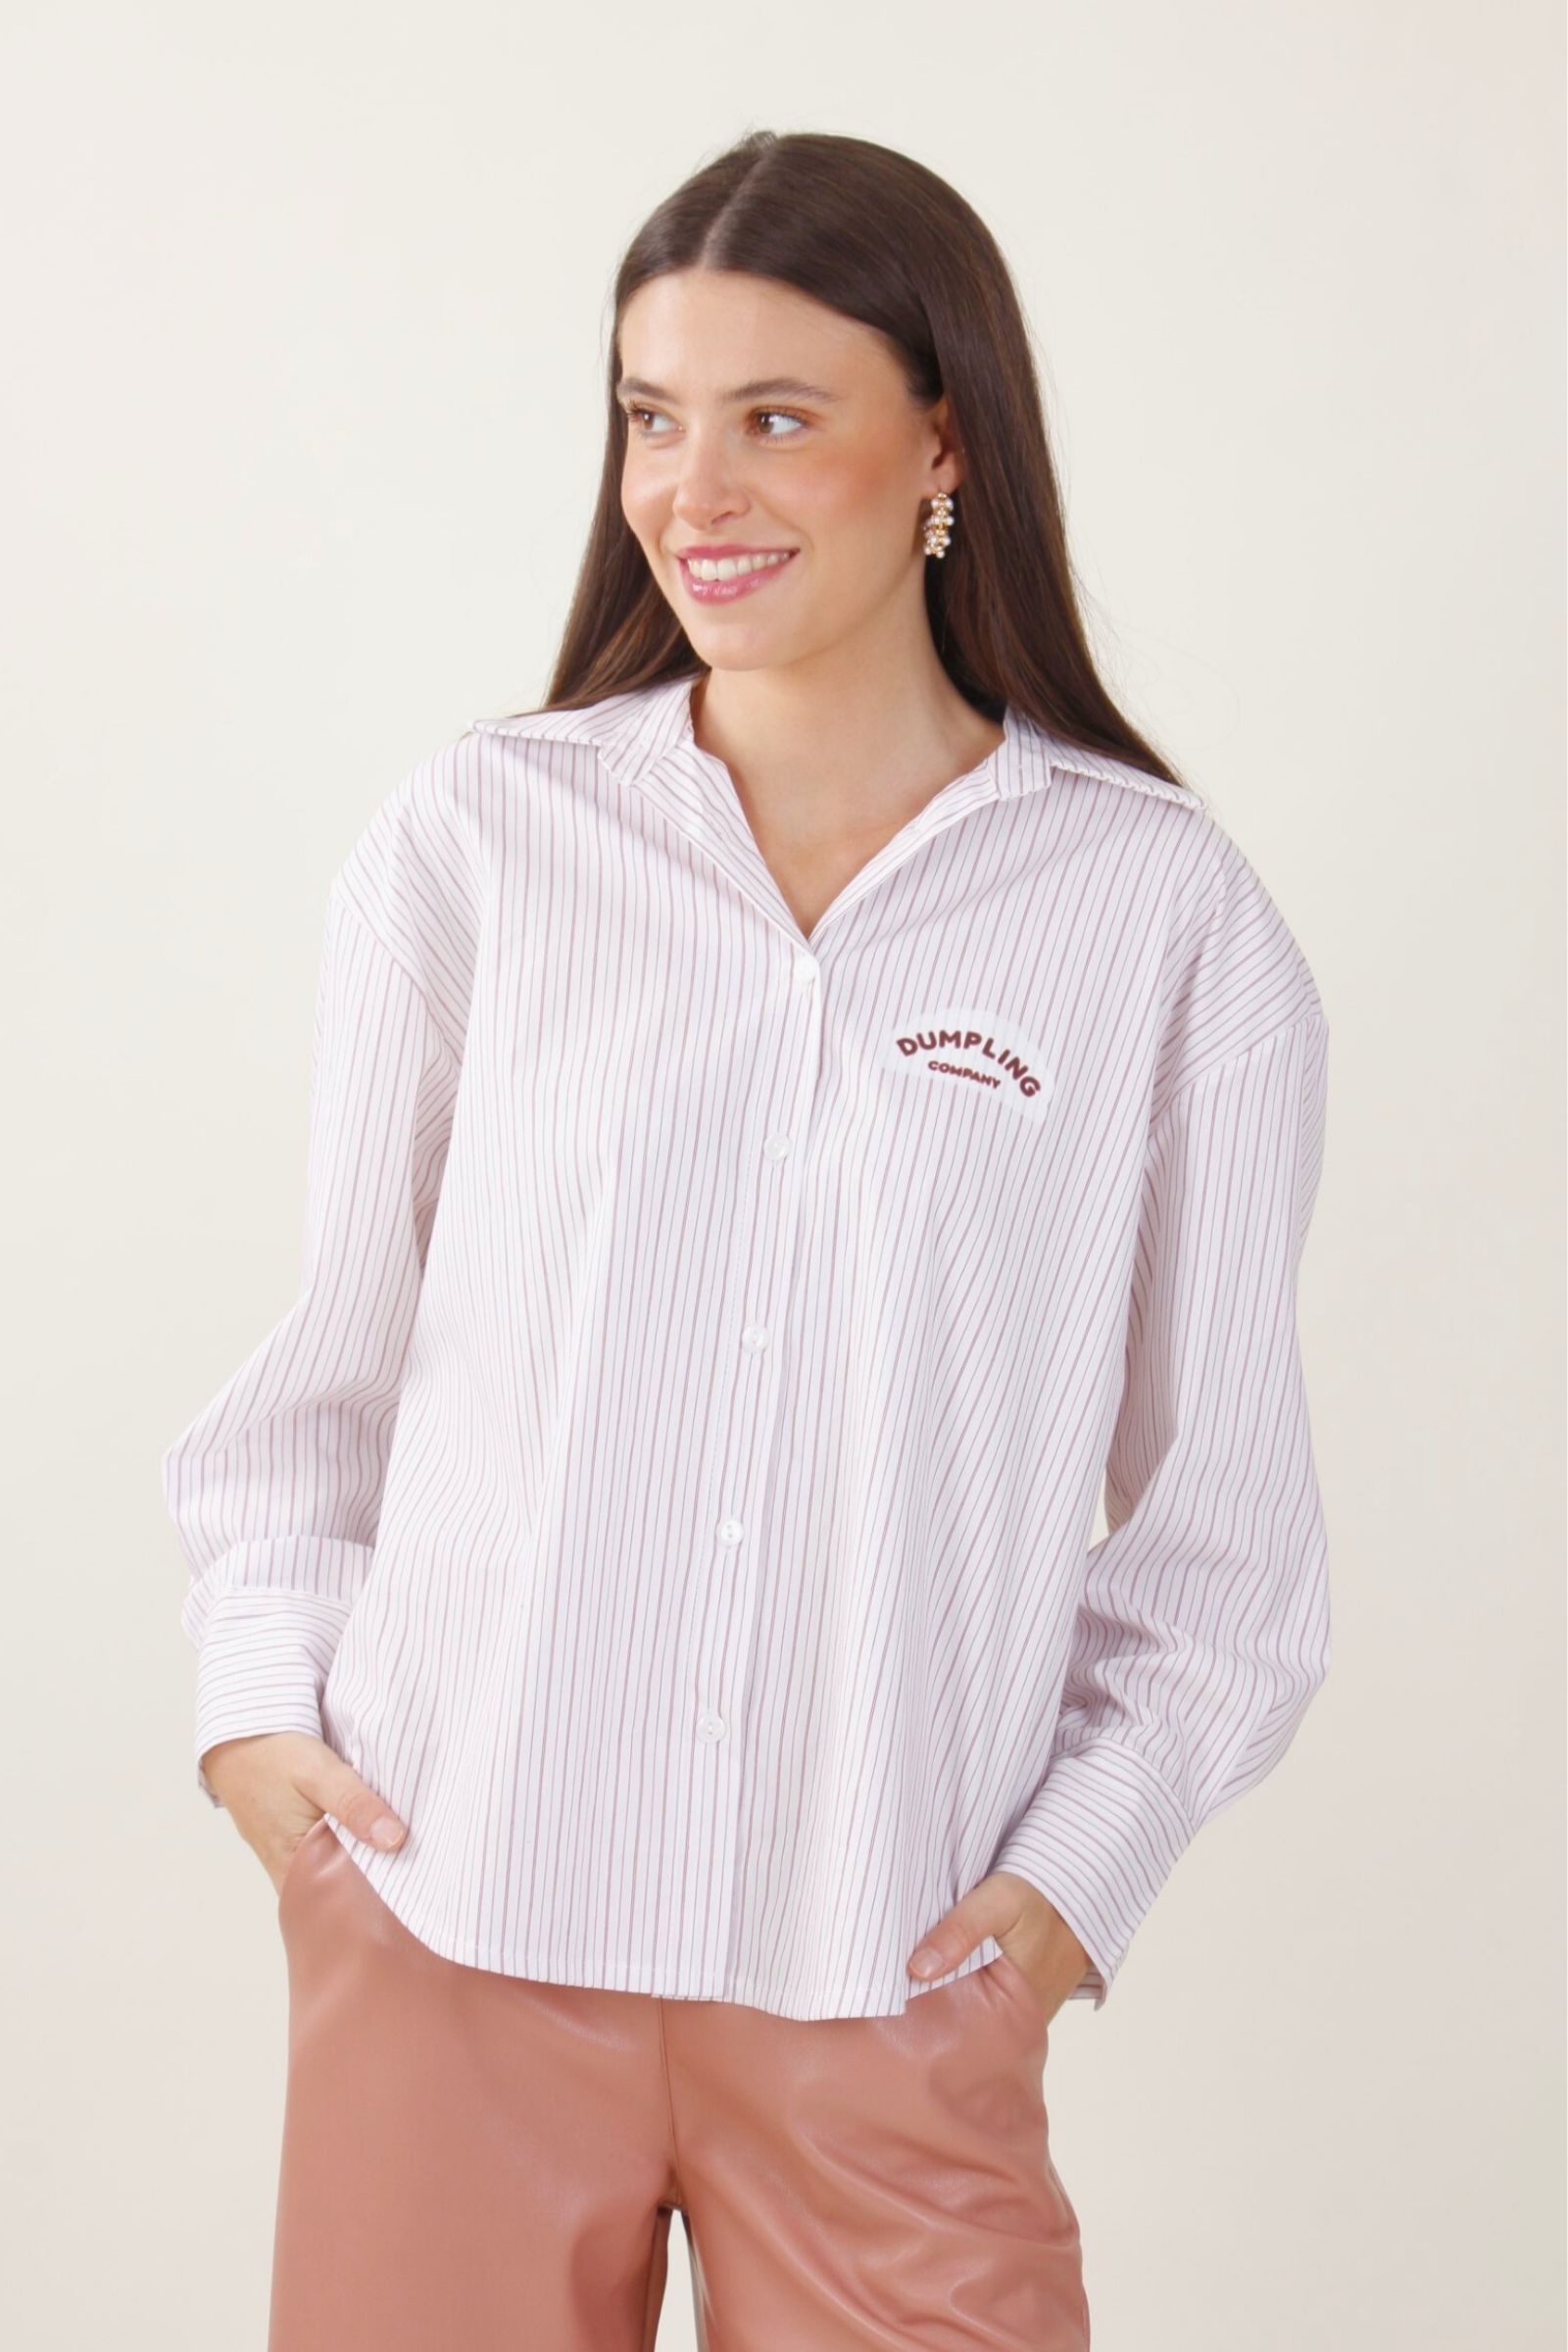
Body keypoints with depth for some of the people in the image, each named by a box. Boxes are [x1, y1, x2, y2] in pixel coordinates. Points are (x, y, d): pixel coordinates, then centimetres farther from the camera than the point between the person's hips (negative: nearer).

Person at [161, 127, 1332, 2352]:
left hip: (890, 1963, -1)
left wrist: (1085, 1857, -3)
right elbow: (337, 1339, 11)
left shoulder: (1163, 917, -1)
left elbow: (1224, 1498, 4)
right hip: (447, 1915, 1)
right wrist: (259, 1685, 1)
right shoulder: (478, 840, 2)